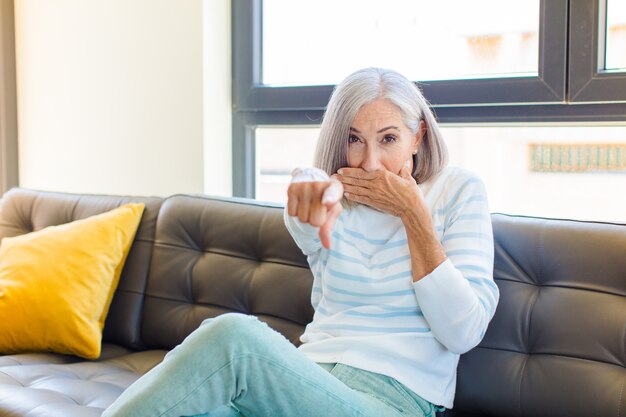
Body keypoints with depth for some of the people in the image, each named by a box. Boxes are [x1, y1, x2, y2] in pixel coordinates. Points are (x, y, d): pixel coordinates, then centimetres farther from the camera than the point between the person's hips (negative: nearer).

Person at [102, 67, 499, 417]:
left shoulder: (458, 190, 4)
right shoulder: (343, 199, 11)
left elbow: (463, 332, -6)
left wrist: (413, 212, -9)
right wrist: (317, 188, -42)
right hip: (310, 378, 3)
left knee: (233, 334, -31)